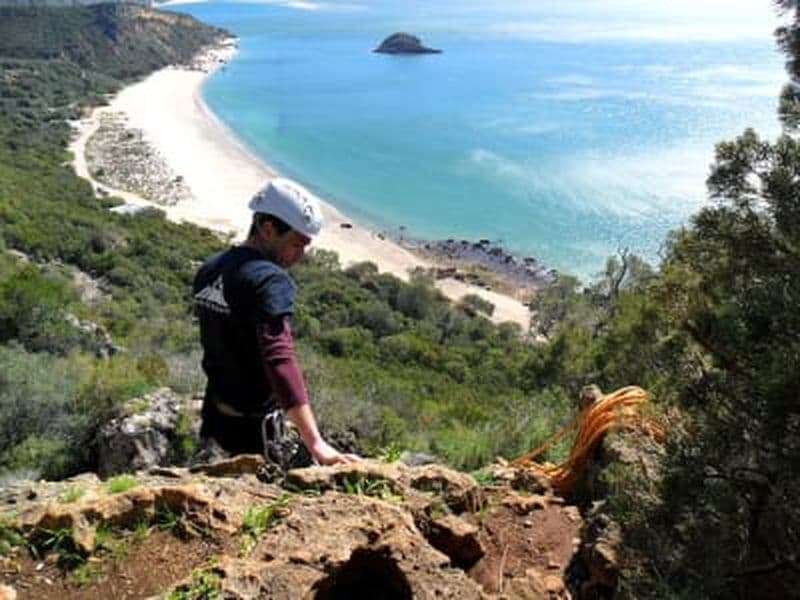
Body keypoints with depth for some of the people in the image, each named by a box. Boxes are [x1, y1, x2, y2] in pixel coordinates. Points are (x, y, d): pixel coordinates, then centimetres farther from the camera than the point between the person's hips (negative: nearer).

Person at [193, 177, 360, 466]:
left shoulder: (209, 270, 4)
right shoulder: (269, 280, -22)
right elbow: (280, 360, -34)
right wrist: (315, 444, -40)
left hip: (219, 418, 8)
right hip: (256, 427, -8)